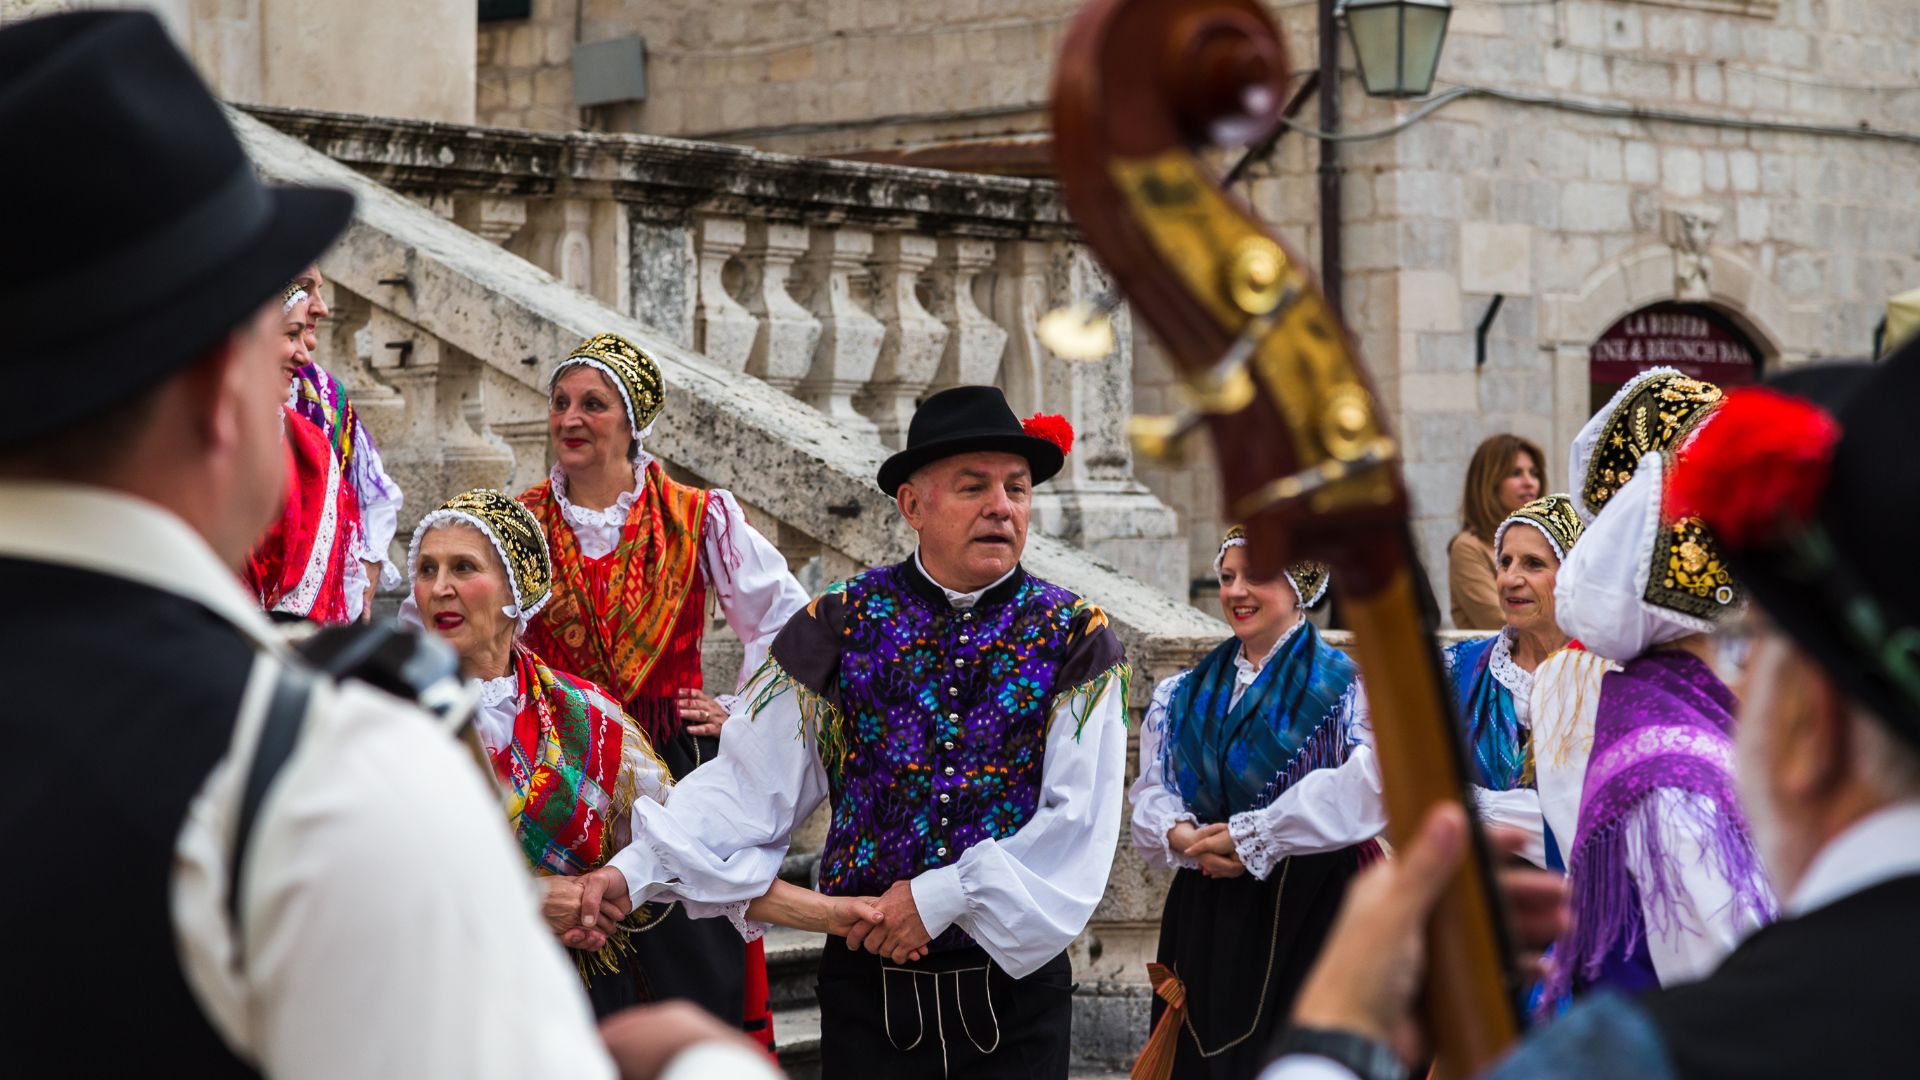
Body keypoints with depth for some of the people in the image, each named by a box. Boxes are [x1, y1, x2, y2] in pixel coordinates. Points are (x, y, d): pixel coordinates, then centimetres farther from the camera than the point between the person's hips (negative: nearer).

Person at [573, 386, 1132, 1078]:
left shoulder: (1074, 638, -1)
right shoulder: (843, 626, 1)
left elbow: (1078, 821, -10)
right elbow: (749, 784, -3)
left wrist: (944, 897, -18)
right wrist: (635, 871, -15)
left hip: (1015, 988, 0)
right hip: (868, 988, 1)